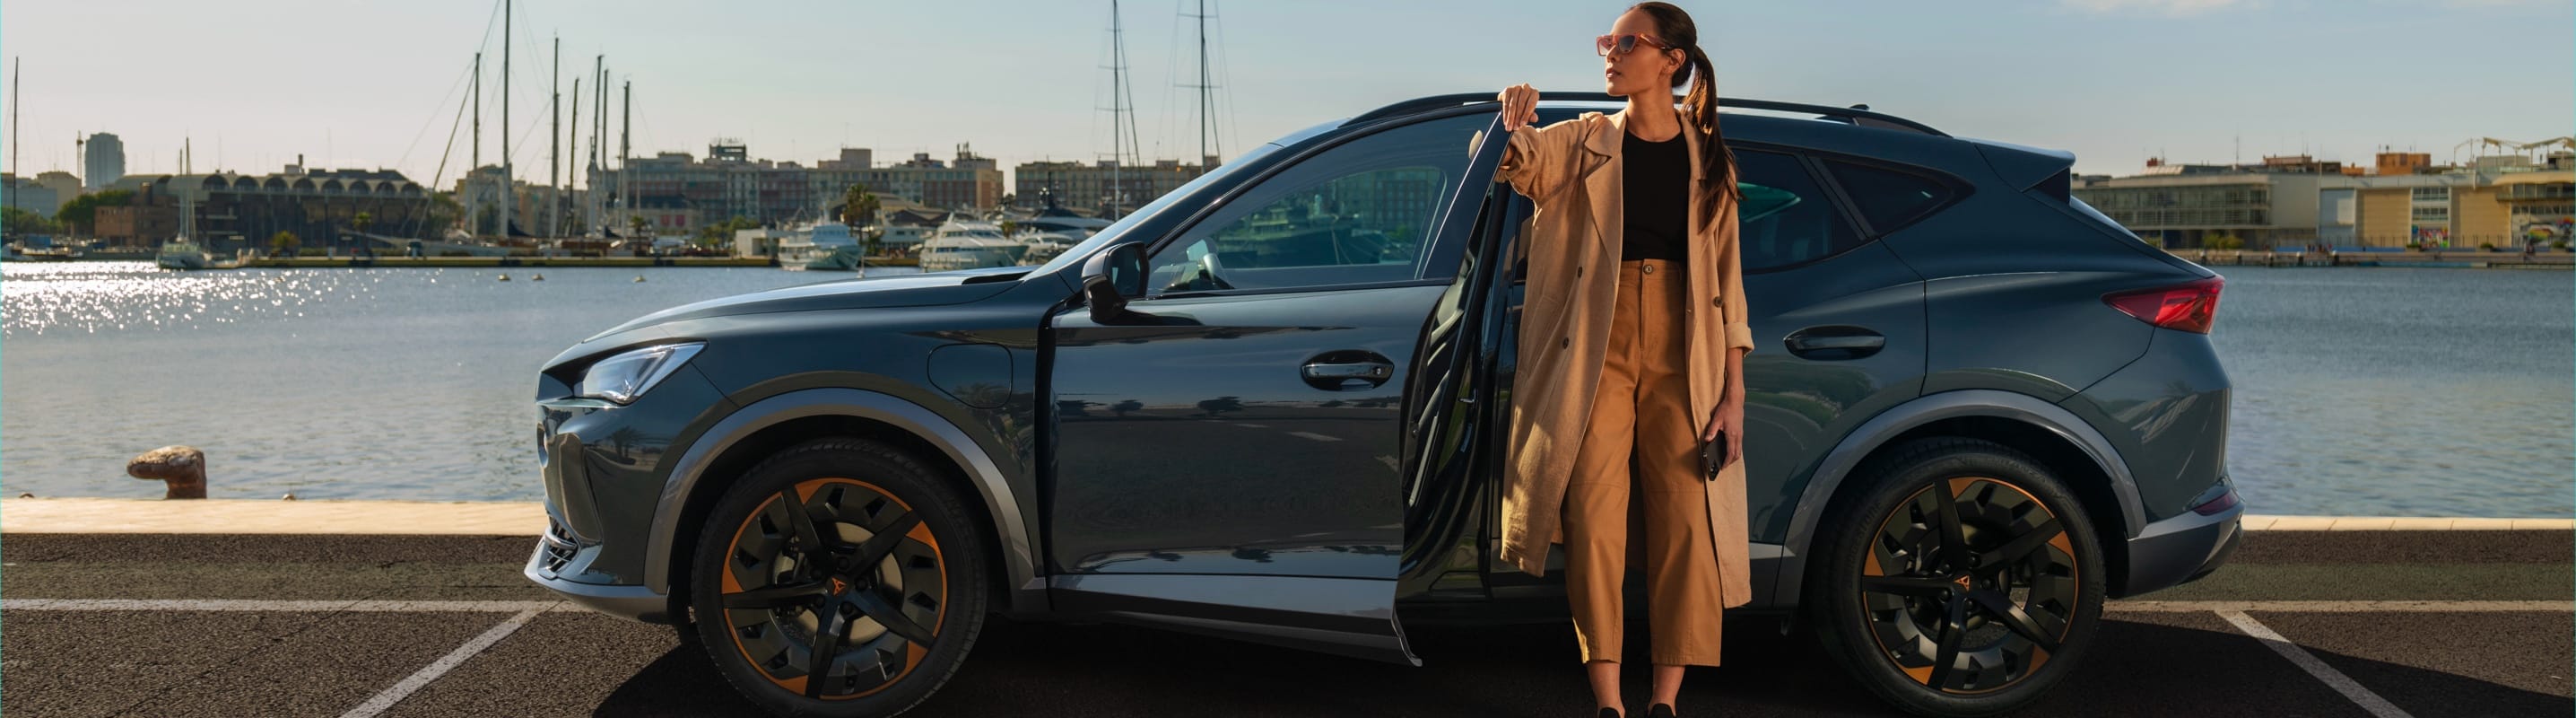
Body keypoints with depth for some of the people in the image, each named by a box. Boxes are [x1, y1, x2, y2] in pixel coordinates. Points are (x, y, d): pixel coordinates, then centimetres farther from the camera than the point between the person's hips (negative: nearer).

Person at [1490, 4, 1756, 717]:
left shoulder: (1708, 159, 8)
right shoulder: (1585, 141, 8)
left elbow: (1726, 277, 6)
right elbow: (1525, 165, -13)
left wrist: (1733, 392, 1)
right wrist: (1515, 129, -37)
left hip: (1683, 355, 1)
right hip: (1598, 347, 0)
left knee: (1687, 522, -4)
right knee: (1595, 516, -7)